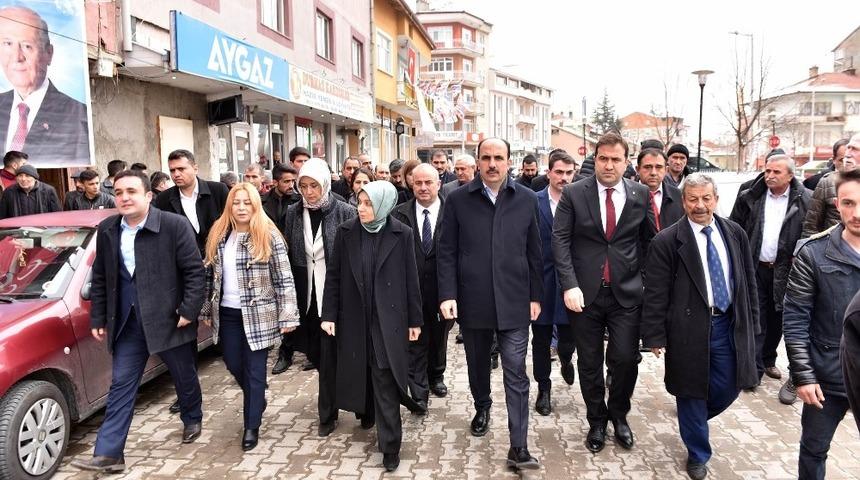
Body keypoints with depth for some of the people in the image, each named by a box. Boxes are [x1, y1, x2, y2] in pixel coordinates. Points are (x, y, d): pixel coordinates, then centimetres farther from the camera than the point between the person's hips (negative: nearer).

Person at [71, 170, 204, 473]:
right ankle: (108, 454, 12)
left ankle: (192, 420, 42)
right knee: (121, 385, 5)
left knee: (184, 377, 15)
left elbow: (195, 271, -11)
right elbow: (100, 278, 12)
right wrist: (98, 318, 11)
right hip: (128, 323, 4)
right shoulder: (107, 230, 4)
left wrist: (189, 311, -15)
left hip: (169, 319, -3)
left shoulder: (175, 225, -13)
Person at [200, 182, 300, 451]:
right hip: (227, 313, 5)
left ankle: (252, 426, 19)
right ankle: (257, 401, 43)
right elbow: (210, 274, 12)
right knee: (234, 365, 15)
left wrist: (287, 316, -15)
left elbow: (284, 279, -11)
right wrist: (206, 310, 12)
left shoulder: (269, 236, -10)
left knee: (254, 369, 3)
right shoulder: (218, 235, 5)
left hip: (258, 315, -5)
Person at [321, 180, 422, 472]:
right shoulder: (346, 232, -1)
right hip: (354, 319, 3)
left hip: (388, 320, -2)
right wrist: (329, 314, 0)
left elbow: (411, 280, -2)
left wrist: (414, 320, 0)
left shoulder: (401, 234, -6)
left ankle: (390, 445, 8)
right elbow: (334, 275, 3)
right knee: (360, 373, 15)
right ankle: (366, 413, 41)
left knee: (386, 383, -1)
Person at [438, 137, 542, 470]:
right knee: (477, 364, 19)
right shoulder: (458, 200, -1)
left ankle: (518, 446, 8)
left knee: (516, 373, 0)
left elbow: (534, 253, 5)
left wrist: (535, 296, 4)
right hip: (472, 301, 1)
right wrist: (447, 295, -10)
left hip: (513, 302, 0)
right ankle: (482, 407, 46)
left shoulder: (526, 199, 1)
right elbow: (446, 252, -2)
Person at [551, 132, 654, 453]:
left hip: (626, 293, 1)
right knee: (589, 363, 10)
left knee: (625, 359, -2)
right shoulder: (573, 194, -2)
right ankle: (597, 421, 31)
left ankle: (619, 415, 27)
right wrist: (569, 285, -15)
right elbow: (560, 239, -6)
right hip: (585, 292, 0)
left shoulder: (641, 195, 4)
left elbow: (649, 241, 11)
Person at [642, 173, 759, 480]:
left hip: (730, 325, 4)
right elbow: (655, 294, -10)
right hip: (690, 329, -4)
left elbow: (749, 281, 11)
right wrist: (655, 336, -11)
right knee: (691, 393, 9)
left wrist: (751, 322, 10)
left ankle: (695, 417, 44)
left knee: (729, 387, 11)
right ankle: (698, 455, 31)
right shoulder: (667, 241, -11)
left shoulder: (735, 233, 4)